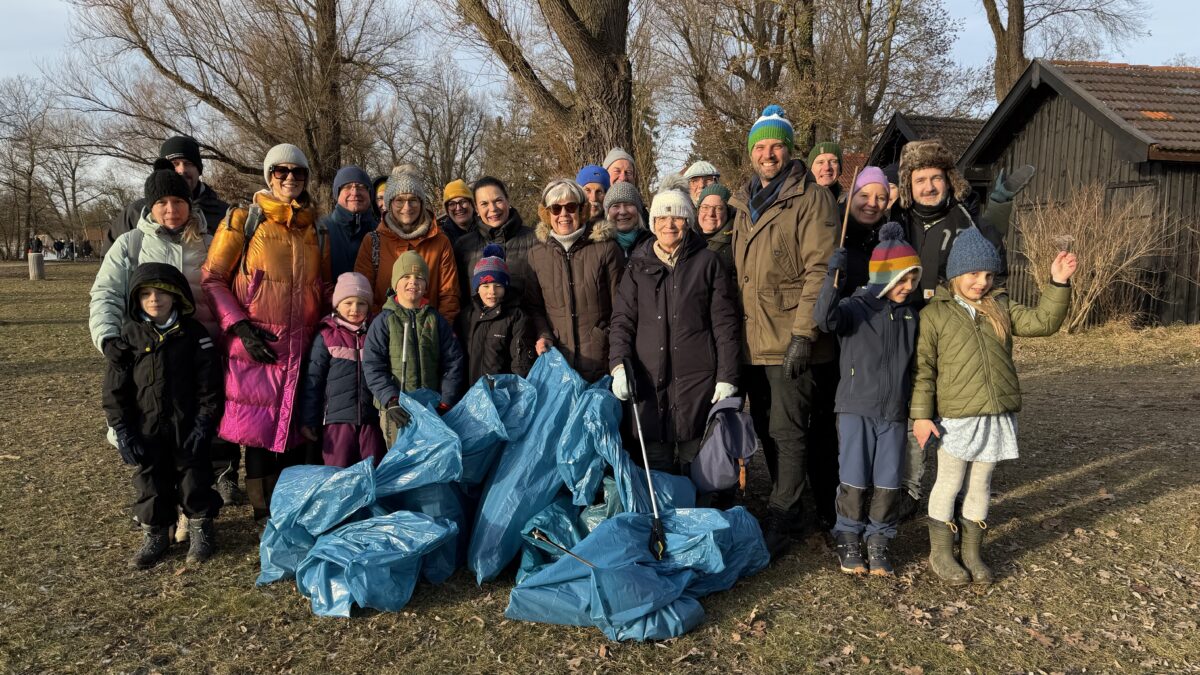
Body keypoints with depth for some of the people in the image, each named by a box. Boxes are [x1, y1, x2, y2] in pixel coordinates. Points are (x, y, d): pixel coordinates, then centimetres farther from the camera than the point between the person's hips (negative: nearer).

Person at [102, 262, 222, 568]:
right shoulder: (128, 336, -3)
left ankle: (200, 528, 25)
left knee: (194, 477, 8)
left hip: (187, 428, -1)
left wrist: (203, 424, -9)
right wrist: (123, 432, -6)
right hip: (146, 431, 1)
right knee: (151, 481, 11)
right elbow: (115, 390, -1)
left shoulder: (193, 333, -5)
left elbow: (209, 384, -4)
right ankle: (155, 534, 27)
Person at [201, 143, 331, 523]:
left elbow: (325, 288, 22)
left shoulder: (317, 231, 13)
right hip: (256, 347, -4)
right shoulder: (243, 221, 1)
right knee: (259, 431, -1)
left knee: (295, 428, 9)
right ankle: (264, 513, 12)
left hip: (303, 347, 4)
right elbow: (211, 278, -3)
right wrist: (240, 326, -12)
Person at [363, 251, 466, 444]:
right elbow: (373, 367, -4)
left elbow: (454, 362, 8)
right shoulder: (383, 322, 2)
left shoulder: (437, 321, 9)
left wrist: (445, 403, -1)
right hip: (397, 411, -2)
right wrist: (391, 401, -16)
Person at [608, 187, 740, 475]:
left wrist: (727, 376, -3)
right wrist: (619, 364, -8)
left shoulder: (707, 262, 7)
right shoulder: (639, 266, 12)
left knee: (696, 464, 2)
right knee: (656, 464, 3)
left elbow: (725, 322, 3)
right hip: (650, 378, 2)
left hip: (697, 377, -1)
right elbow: (622, 319, 8)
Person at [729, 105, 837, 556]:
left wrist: (803, 333, -21)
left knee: (787, 431, -2)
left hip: (789, 341, -7)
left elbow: (819, 269, -15)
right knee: (766, 428, 15)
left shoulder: (810, 198, -7)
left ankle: (780, 519, 9)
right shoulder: (745, 203, 16)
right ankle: (785, 505, 30)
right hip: (752, 340, 7)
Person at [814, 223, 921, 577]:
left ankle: (877, 542, 21)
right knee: (855, 480, 2)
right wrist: (833, 278, -41)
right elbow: (825, 318, -28)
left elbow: (914, 365, 17)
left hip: (895, 414, 4)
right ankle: (848, 540, 18)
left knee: (888, 483, 7)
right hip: (856, 409, -4)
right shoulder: (856, 307, -7)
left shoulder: (911, 315, 10)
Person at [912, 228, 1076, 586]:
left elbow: (1043, 321, 0)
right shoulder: (934, 313, -5)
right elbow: (923, 368, -6)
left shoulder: (1001, 308, 9)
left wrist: (1058, 284, -11)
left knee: (980, 484, 15)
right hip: (955, 417, -4)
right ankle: (940, 553, 21)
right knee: (949, 483, 7)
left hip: (996, 415, 4)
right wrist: (921, 414, -10)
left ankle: (972, 551, 28)